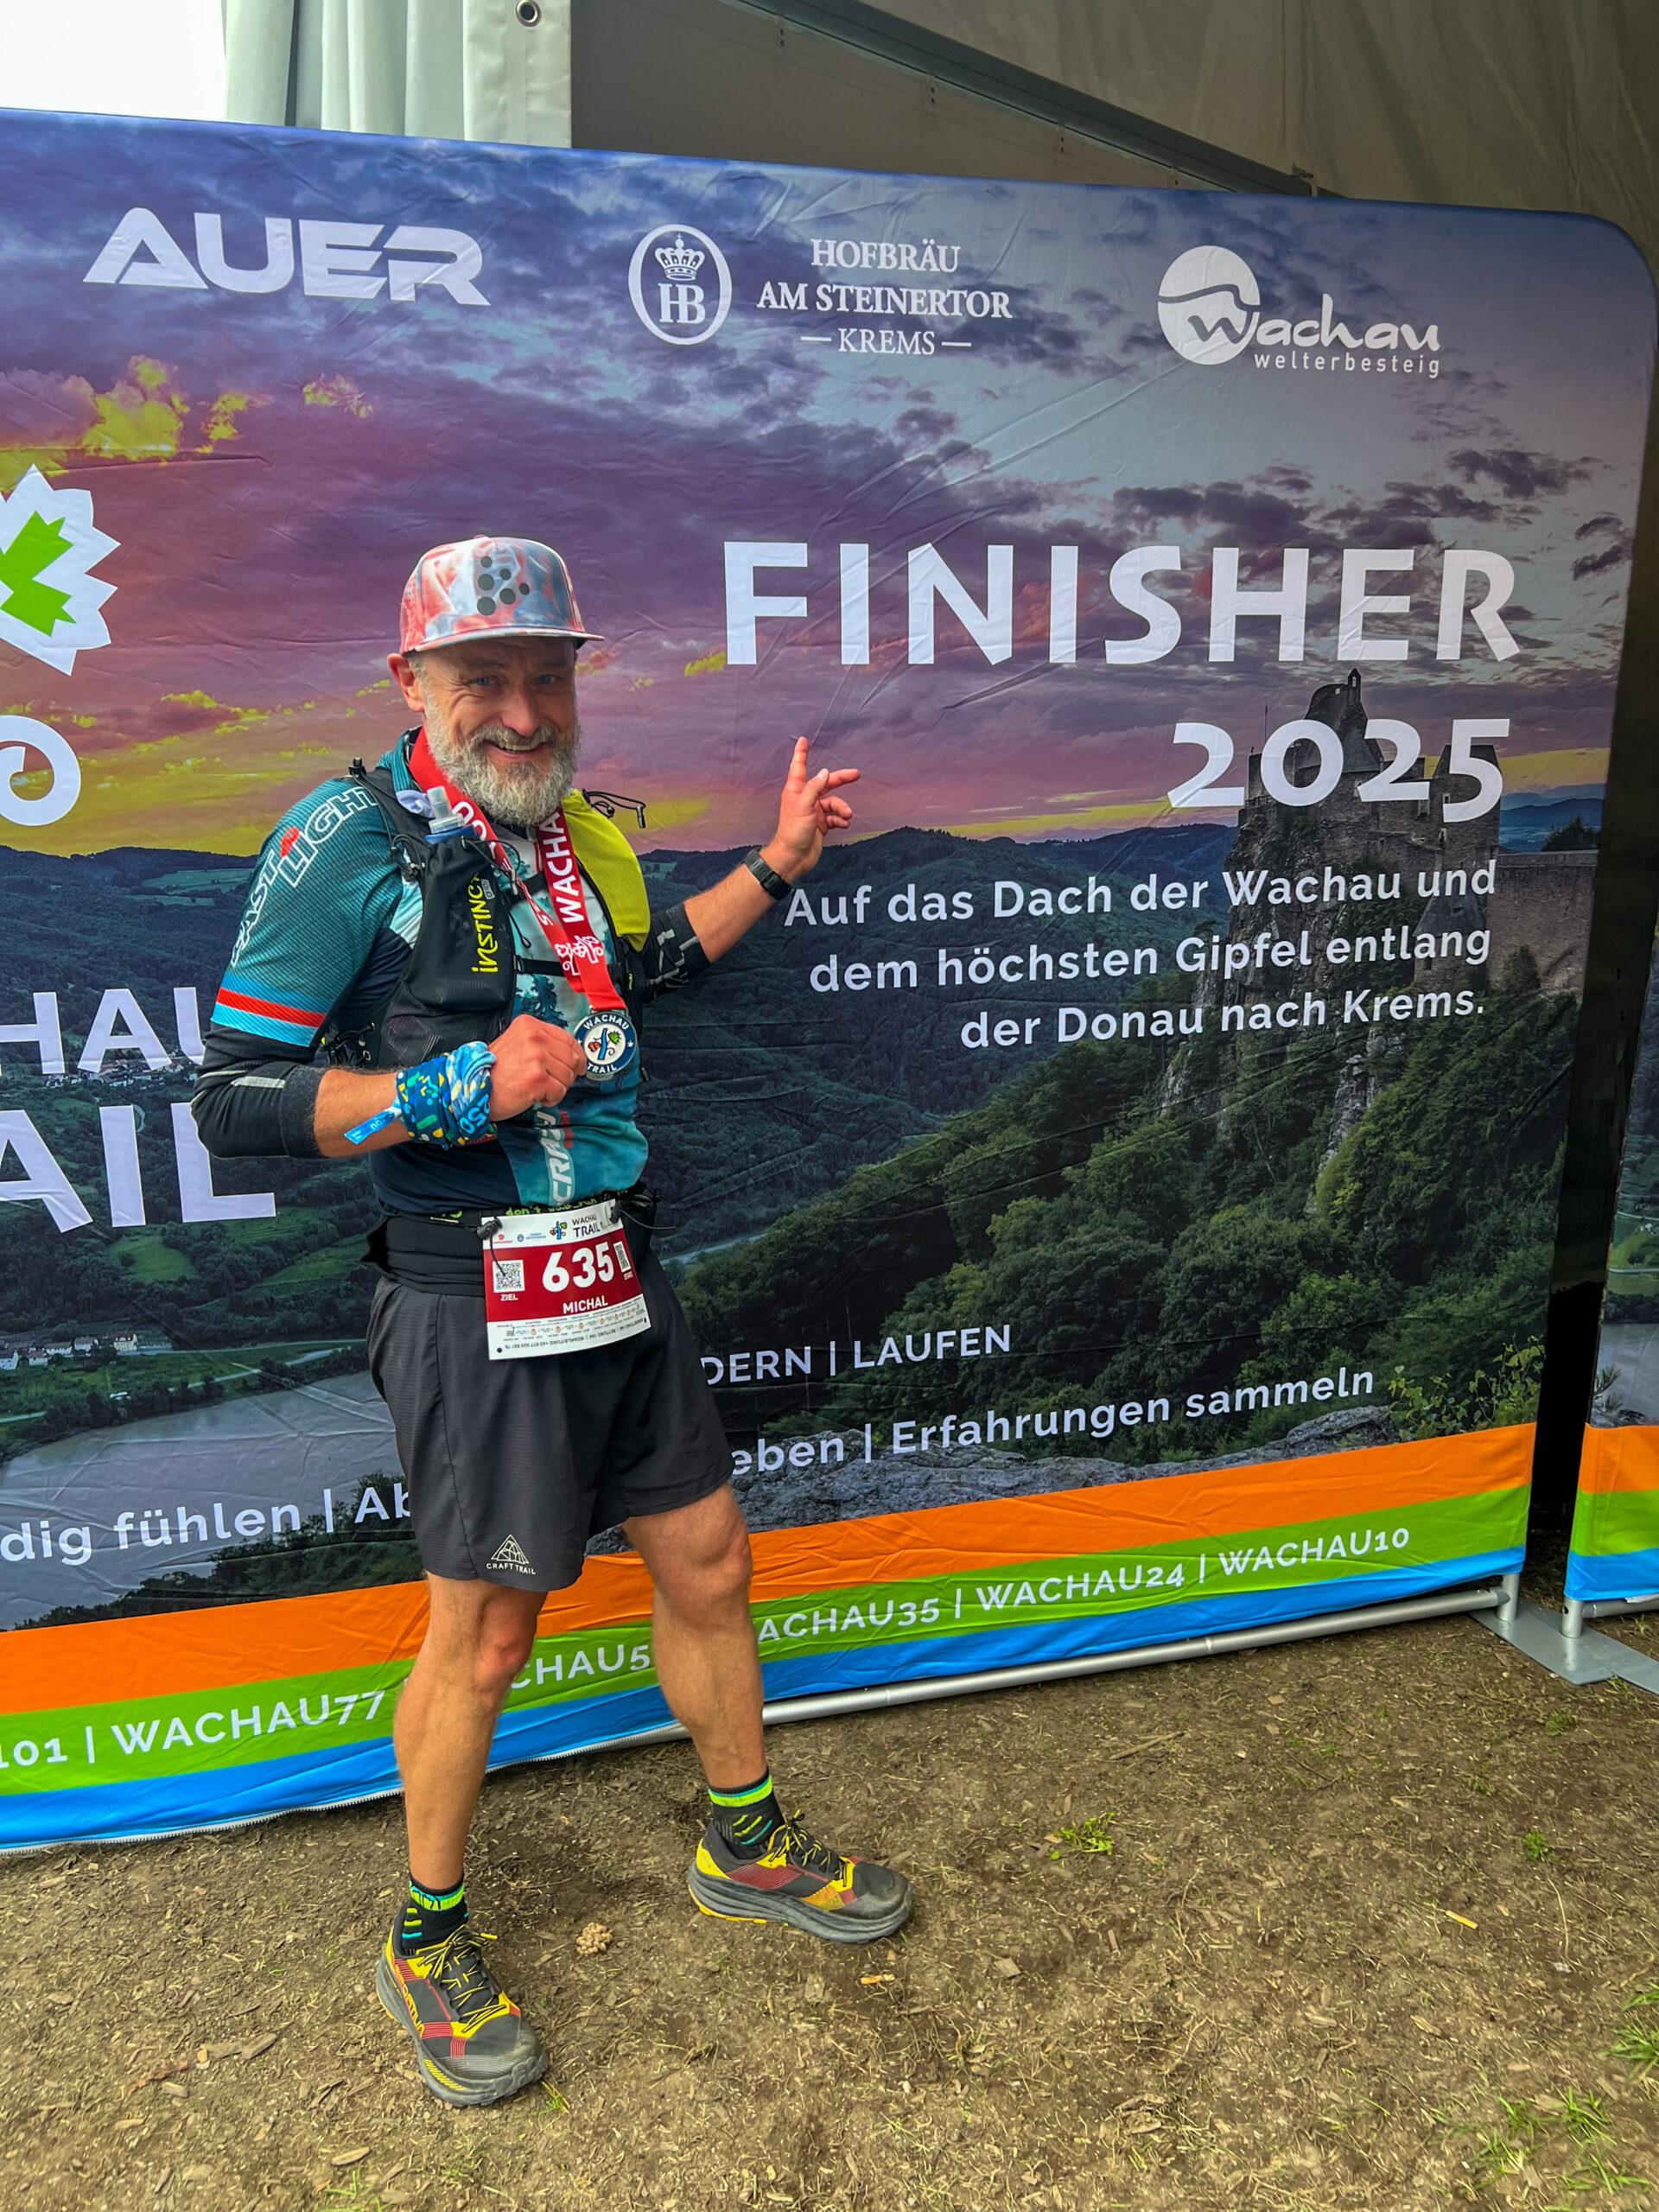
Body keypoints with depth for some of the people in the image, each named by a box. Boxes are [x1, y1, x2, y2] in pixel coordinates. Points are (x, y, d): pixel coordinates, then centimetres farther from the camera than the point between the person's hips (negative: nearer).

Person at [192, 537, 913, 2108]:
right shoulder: (351, 840, -12)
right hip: (475, 1302, -7)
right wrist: (458, 1089, -23)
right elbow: (232, 1102, -14)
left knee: (706, 1566, 17)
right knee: (482, 1632, 7)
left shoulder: (582, 832, 9)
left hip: (618, 1284, 7)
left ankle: (744, 1849, 41)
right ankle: (426, 1943, 34)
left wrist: (777, 862, 28)